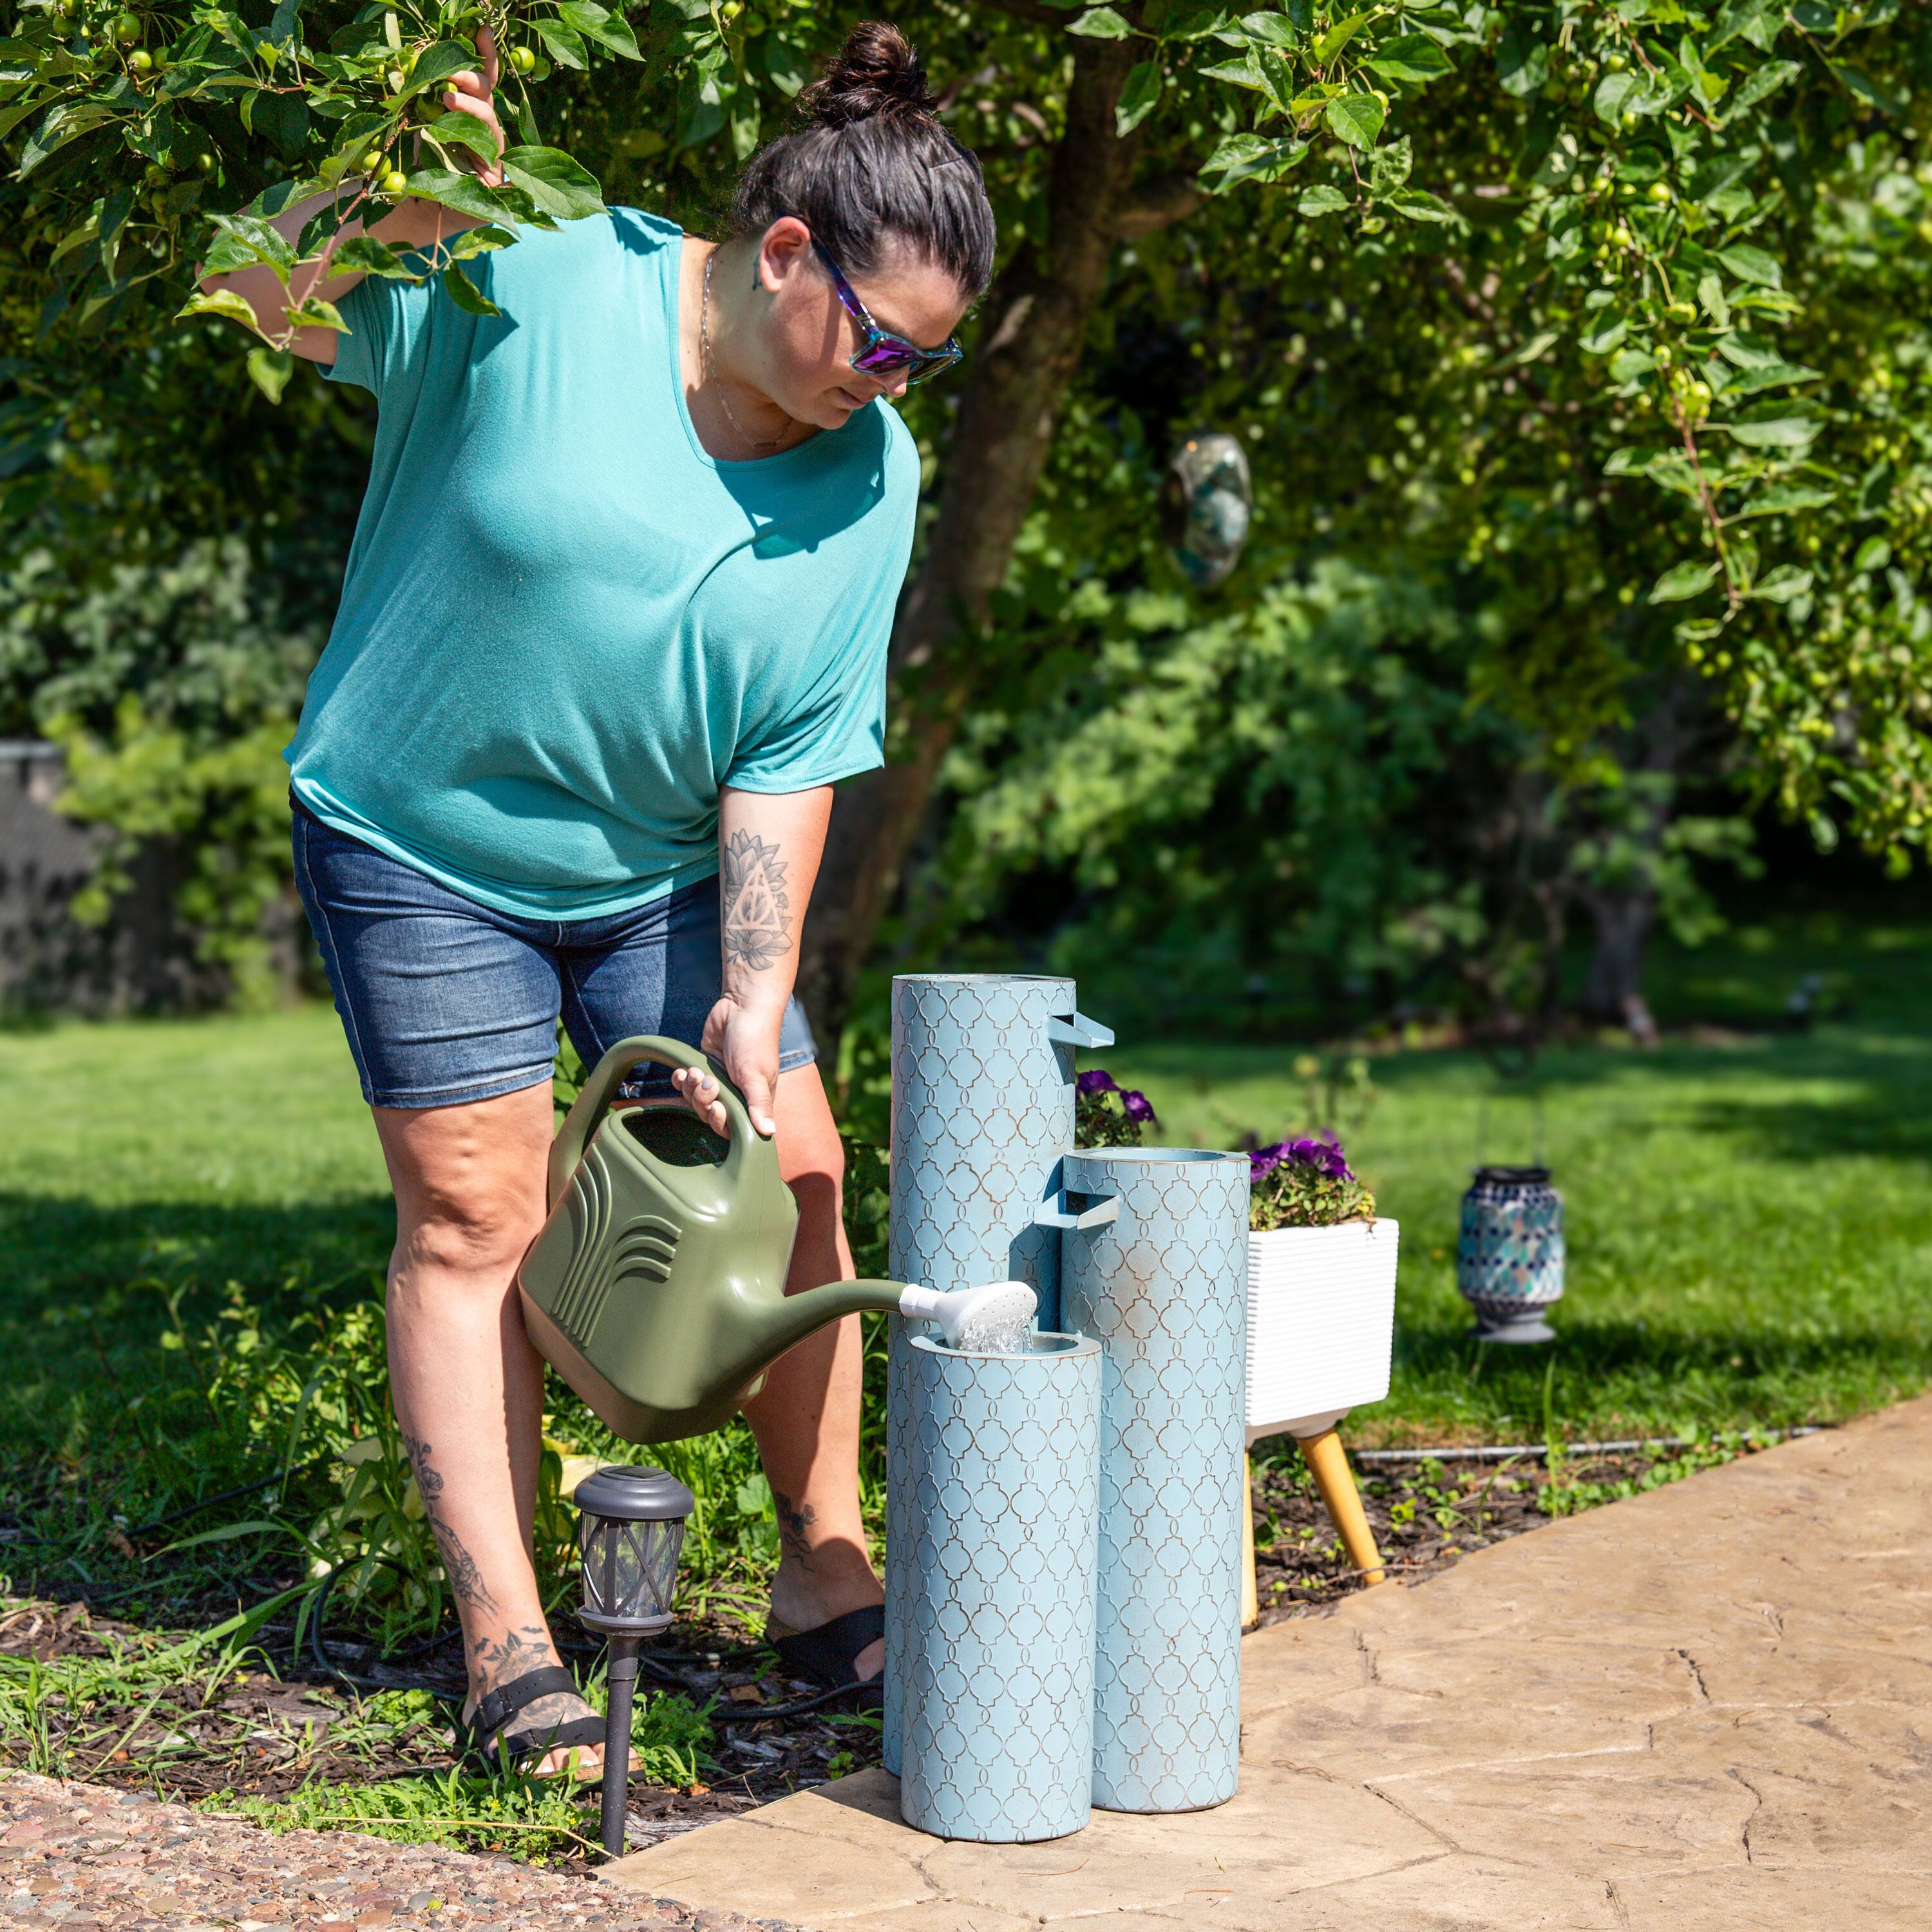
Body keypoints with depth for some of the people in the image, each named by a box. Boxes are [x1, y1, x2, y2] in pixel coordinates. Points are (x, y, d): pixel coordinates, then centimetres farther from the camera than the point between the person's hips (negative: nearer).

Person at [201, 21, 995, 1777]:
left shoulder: (874, 478, -7)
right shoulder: (527, 289, -19)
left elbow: (791, 760, -6)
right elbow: (261, 296, -11)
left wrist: (758, 988, -15)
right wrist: (405, 196, -30)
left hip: (669, 873, 4)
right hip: (423, 843, -4)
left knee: (794, 1181, 0)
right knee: (474, 1210, -4)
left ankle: (825, 1578, 16)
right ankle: (506, 1646, 4)